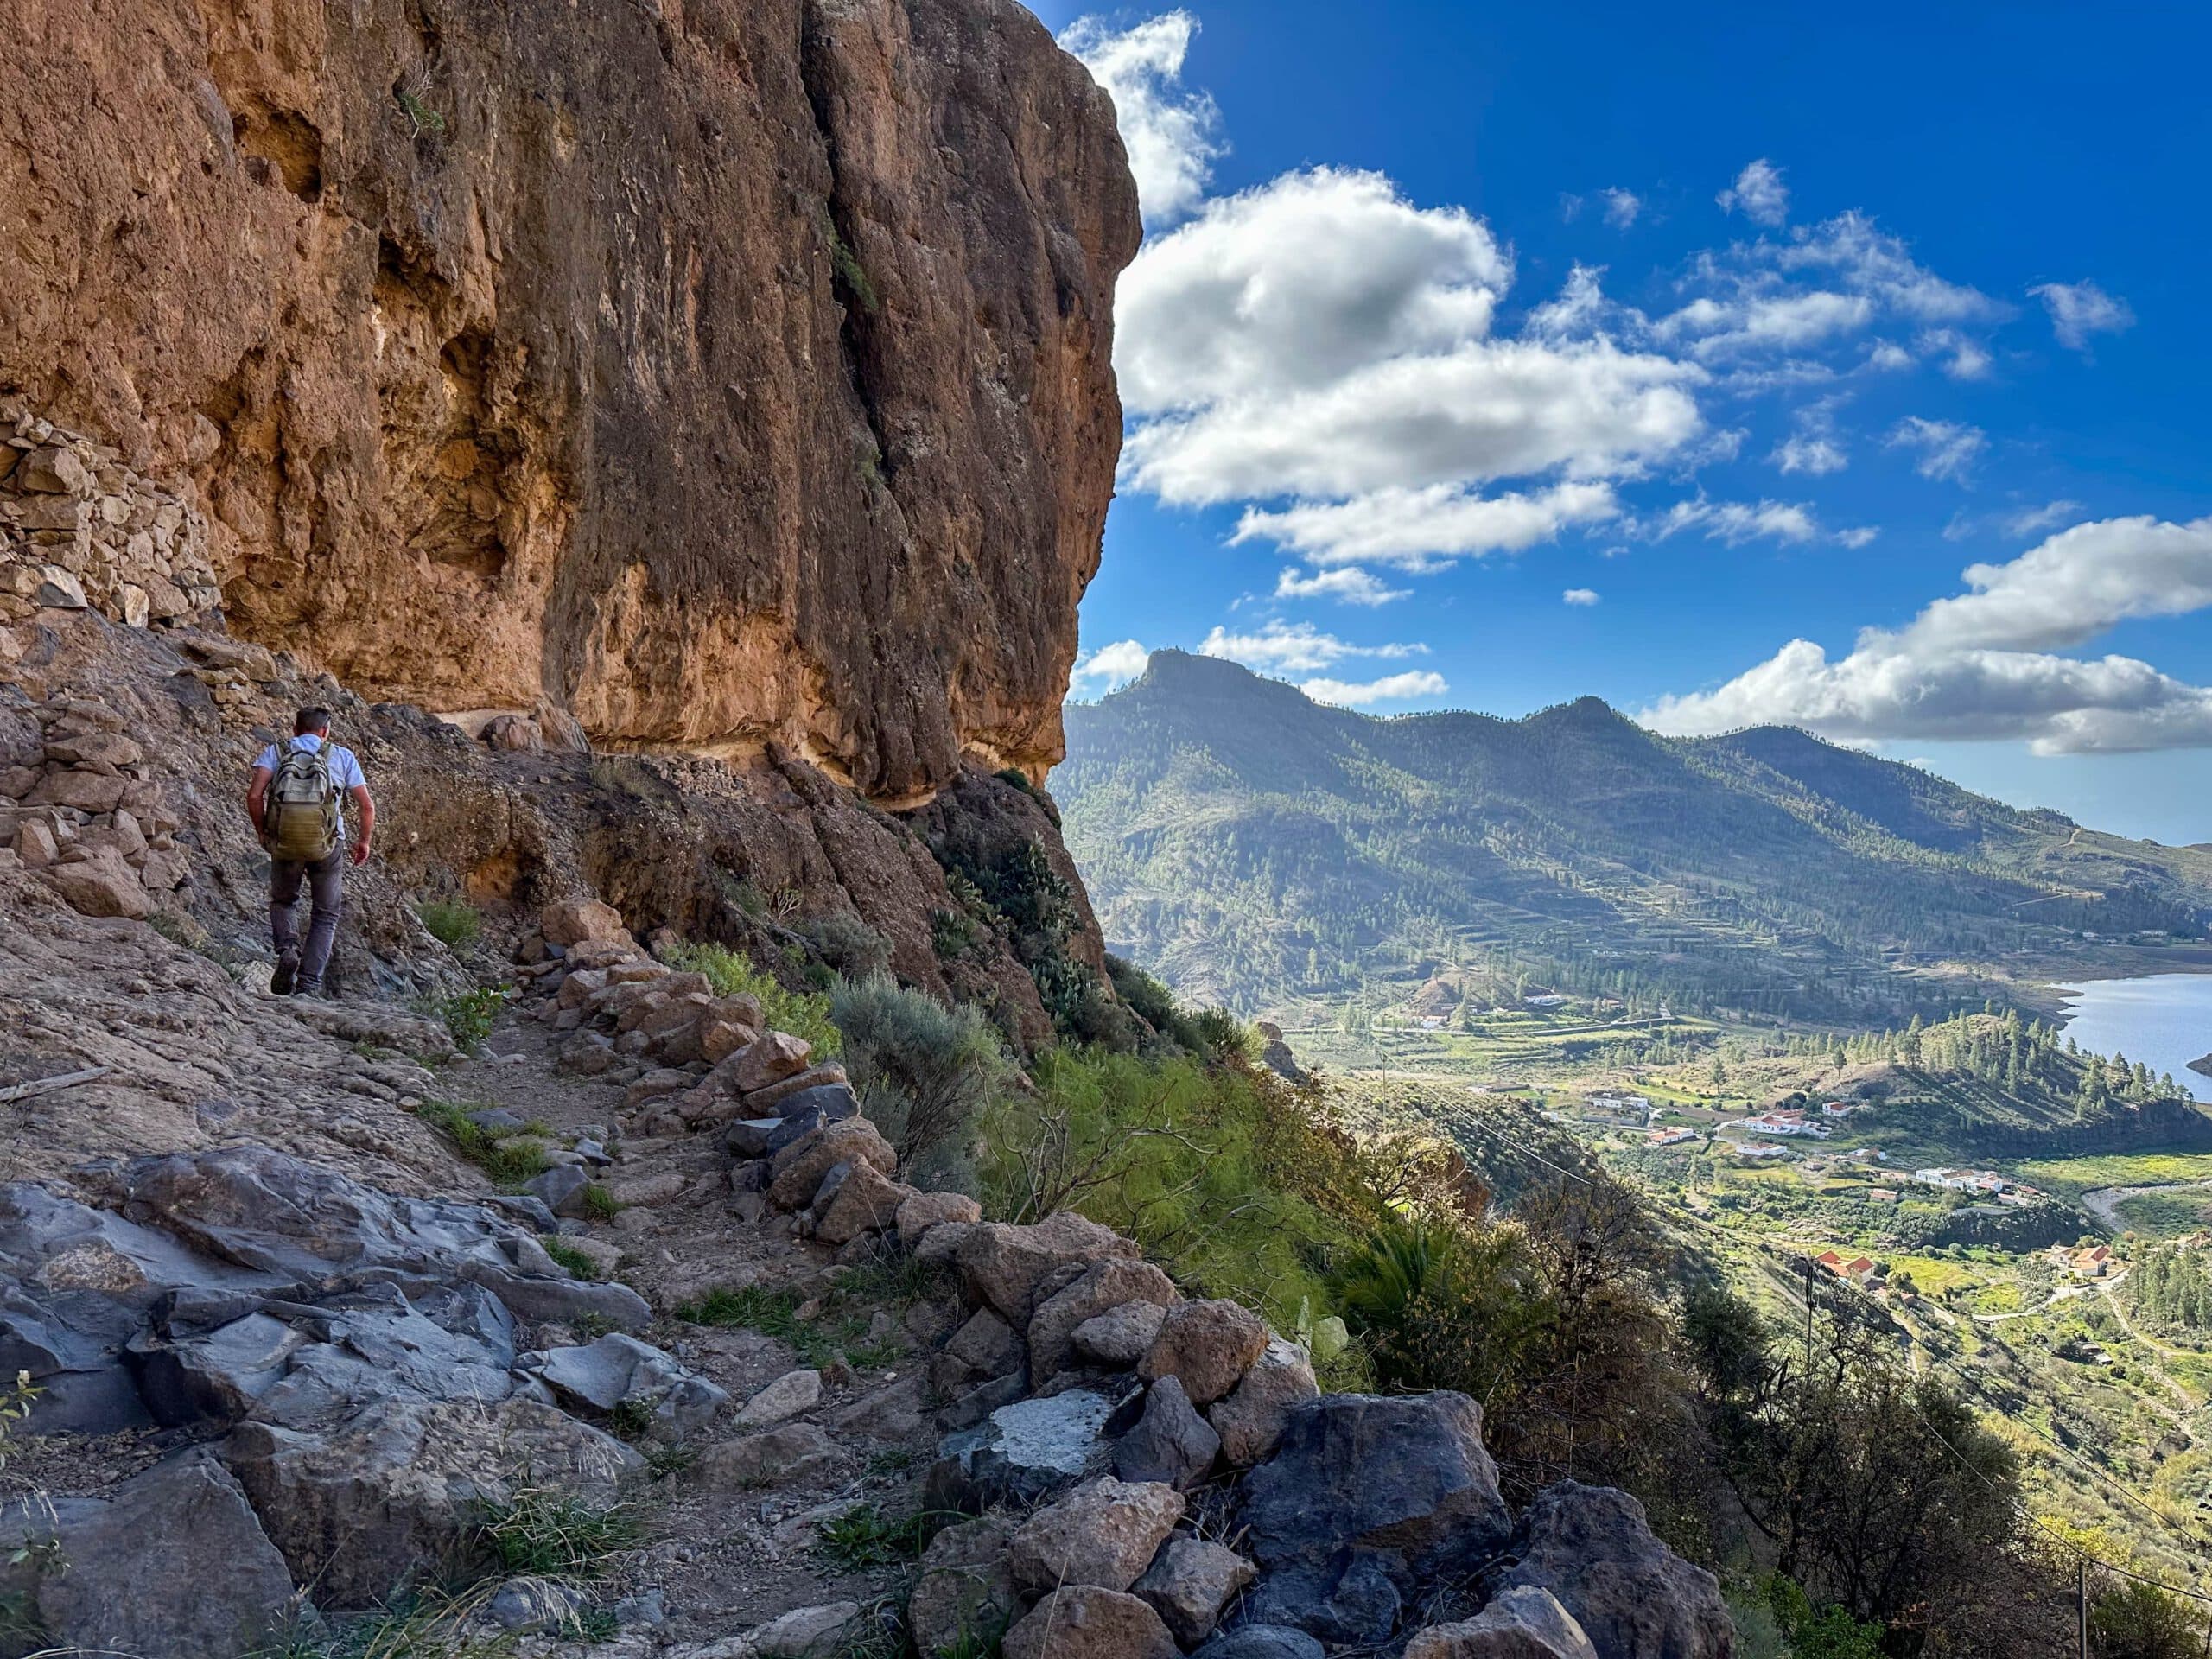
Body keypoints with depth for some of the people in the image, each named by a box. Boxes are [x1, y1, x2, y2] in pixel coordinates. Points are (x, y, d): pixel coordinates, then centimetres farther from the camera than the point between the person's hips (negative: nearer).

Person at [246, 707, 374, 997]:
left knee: (282, 901, 26)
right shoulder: (342, 756, 14)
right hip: (327, 843, -1)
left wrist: (262, 832, 13)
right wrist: (364, 842, 24)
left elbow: (254, 795, -2)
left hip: (284, 841, 1)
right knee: (325, 915, 13)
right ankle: (309, 984, 1)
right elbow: (367, 806, 10)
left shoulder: (275, 751, 14)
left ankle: (287, 949, -1)